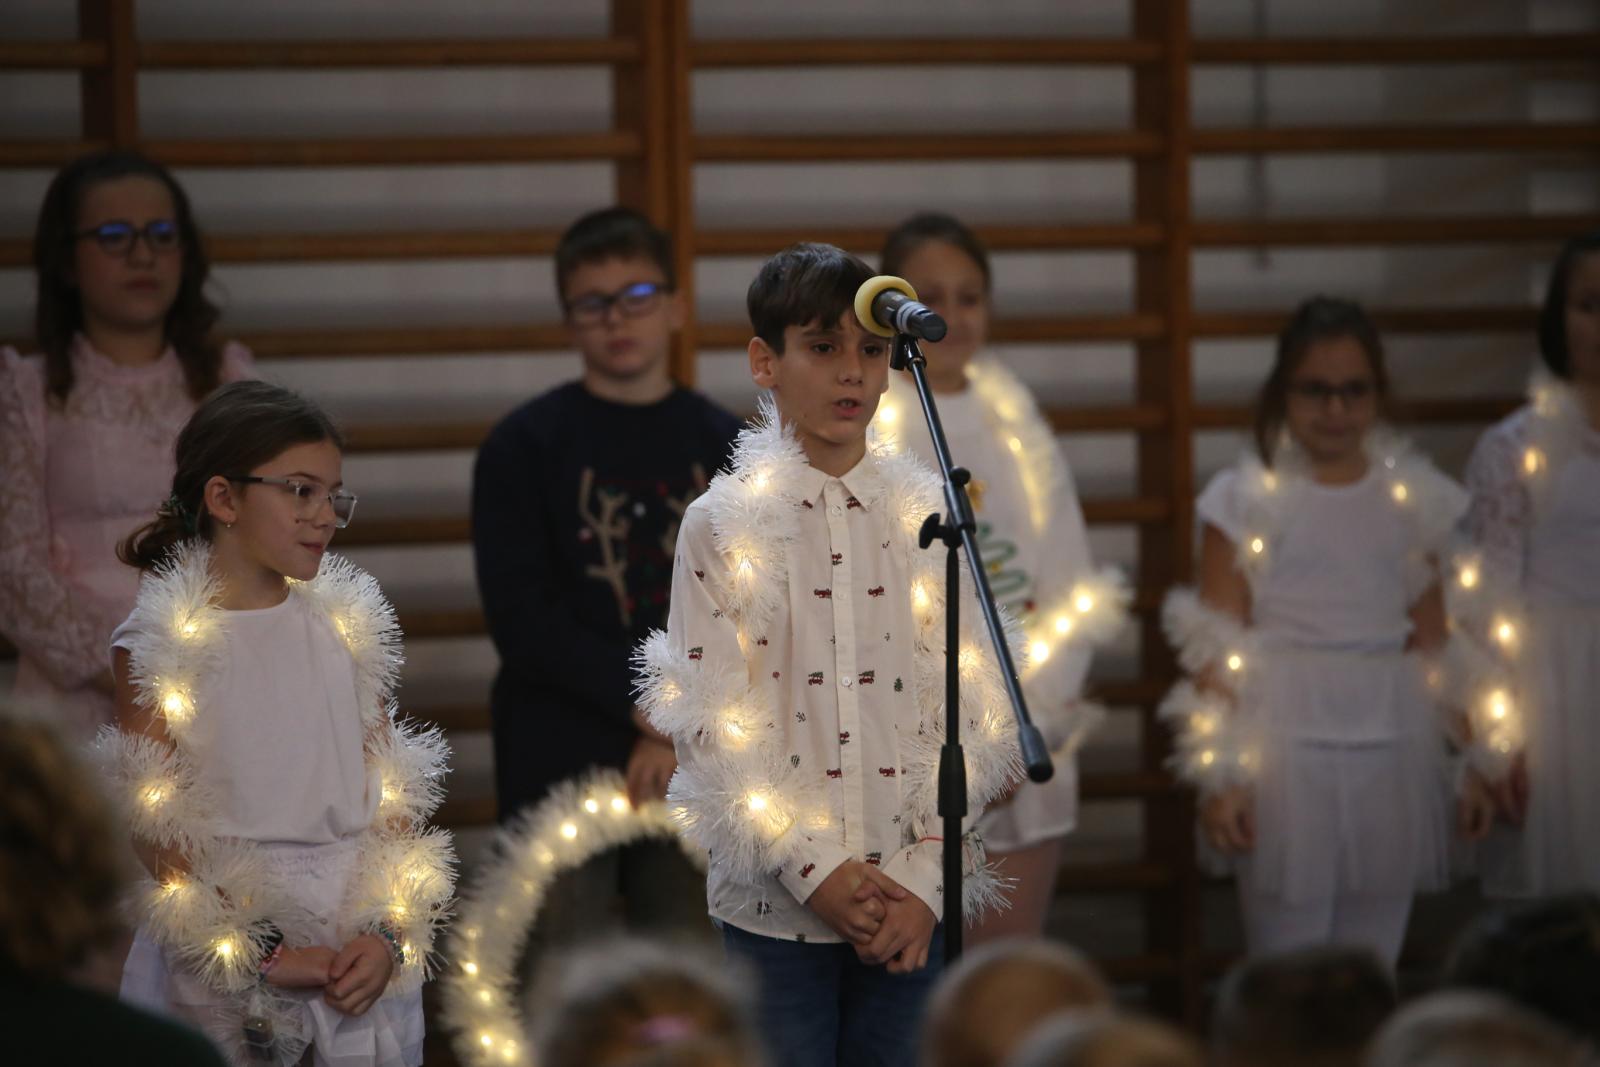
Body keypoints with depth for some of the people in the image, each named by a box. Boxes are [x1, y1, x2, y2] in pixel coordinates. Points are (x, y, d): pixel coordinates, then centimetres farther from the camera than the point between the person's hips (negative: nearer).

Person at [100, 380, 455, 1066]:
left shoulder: (345, 623, 6)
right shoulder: (159, 642, -6)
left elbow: (391, 799, 5)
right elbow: (156, 831, -9)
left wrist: (388, 934, -8)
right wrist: (261, 952, -13)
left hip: (360, 951, 3)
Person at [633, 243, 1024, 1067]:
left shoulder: (931, 518, 5)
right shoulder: (719, 528, 0)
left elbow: (970, 715, 2)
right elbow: (714, 729, -4)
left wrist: (924, 882, -7)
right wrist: (818, 871, -12)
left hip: (914, 906, 1)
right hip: (772, 905, -1)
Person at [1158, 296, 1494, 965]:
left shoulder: (1416, 497, 9)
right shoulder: (1248, 500, -1)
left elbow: (1433, 646, 13)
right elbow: (1217, 655, -3)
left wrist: (1467, 762, 10)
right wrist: (1220, 776, -8)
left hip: (1392, 748, 3)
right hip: (1287, 749, -3)